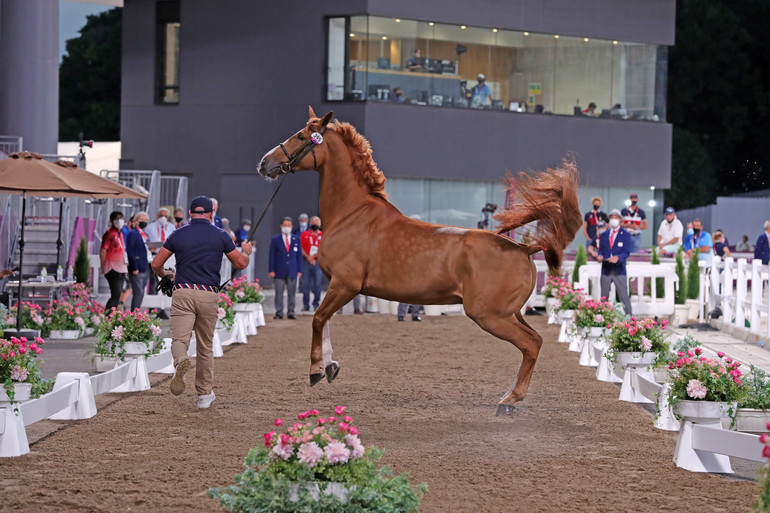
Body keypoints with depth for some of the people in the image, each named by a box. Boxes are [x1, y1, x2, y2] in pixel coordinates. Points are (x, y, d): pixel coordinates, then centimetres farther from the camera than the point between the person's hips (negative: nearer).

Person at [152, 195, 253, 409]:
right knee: (205, 346, 14)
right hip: (209, 295, 1)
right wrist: (246, 251, 35)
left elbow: (156, 265, 8)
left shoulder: (178, 235, 5)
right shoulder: (220, 236, 5)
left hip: (183, 294, -1)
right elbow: (241, 264, 12)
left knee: (179, 339, -8)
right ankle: (205, 393, 21)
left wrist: (165, 275, 31)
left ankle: (180, 361, -44)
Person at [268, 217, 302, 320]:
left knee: (292, 293, 2)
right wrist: (271, 270, -5)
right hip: (279, 271, -2)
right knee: (279, 293, -2)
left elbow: (299, 256, 11)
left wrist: (299, 270, 4)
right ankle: (279, 313, 3)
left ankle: (291, 312, 8)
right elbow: (272, 256, 3)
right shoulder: (275, 240, 4)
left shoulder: (296, 239, 10)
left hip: (292, 271, 2)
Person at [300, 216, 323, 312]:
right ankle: (306, 305, 3)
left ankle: (316, 304, 3)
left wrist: (313, 256, -11)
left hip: (318, 262, -1)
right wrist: (308, 257, -10)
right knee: (305, 284, -1)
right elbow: (300, 248, 4)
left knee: (317, 284, -4)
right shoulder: (304, 234, 11)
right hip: (306, 262, 1)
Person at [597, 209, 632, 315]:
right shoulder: (604, 235, 14)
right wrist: (600, 256, -9)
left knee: (624, 297, -6)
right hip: (606, 270, 4)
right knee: (603, 297, 7)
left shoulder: (626, 235, 1)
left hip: (619, 270, -4)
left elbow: (626, 252, -7)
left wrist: (618, 257, -27)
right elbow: (601, 250, 15)